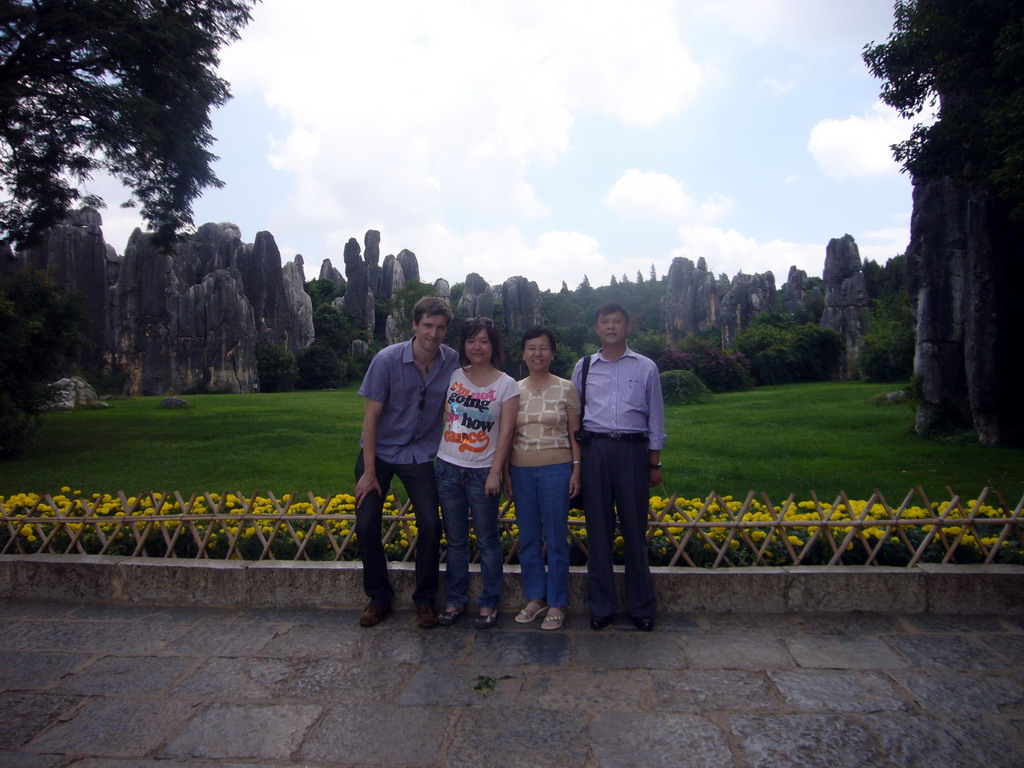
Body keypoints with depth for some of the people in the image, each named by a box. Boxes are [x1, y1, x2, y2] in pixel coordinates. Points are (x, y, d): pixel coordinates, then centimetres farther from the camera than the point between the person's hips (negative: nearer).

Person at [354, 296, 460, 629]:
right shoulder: (387, 359, -17)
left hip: (420, 454, 1)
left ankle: (425, 599, 14)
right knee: (367, 524, -3)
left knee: (430, 525, -7)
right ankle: (379, 597, 18)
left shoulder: (453, 362, -12)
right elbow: (371, 416, -12)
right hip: (380, 452, -1)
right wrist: (369, 472, -12)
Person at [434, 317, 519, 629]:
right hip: (447, 468, 3)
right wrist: (432, 456, 4)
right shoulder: (453, 376, 5)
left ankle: (489, 604, 18)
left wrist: (495, 473, -11)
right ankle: (455, 600, 24)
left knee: (487, 540, 5)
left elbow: (505, 432, -6)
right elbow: (440, 417, 11)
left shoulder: (506, 384, -2)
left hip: (481, 471, -3)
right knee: (455, 539, 12)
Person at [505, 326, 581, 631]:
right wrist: (506, 473, 6)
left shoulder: (566, 389, 0)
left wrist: (576, 470, -5)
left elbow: (574, 433, 1)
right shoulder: (514, 390, 7)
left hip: (556, 469, -3)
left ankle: (556, 603, 15)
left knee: (555, 538, 2)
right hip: (521, 470, 3)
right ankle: (535, 597, 25)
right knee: (528, 537, 10)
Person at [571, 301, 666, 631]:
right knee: (598, 530, 5)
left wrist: (654, 464, 5)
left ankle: (641, 607, 17)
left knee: (635, 529, 3)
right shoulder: (583, 368, 10)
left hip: (633, 449, -1)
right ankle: (601, 607, 17)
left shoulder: (646, 368, 7)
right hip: (593, 450, 1)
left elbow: (655, 418, 8)